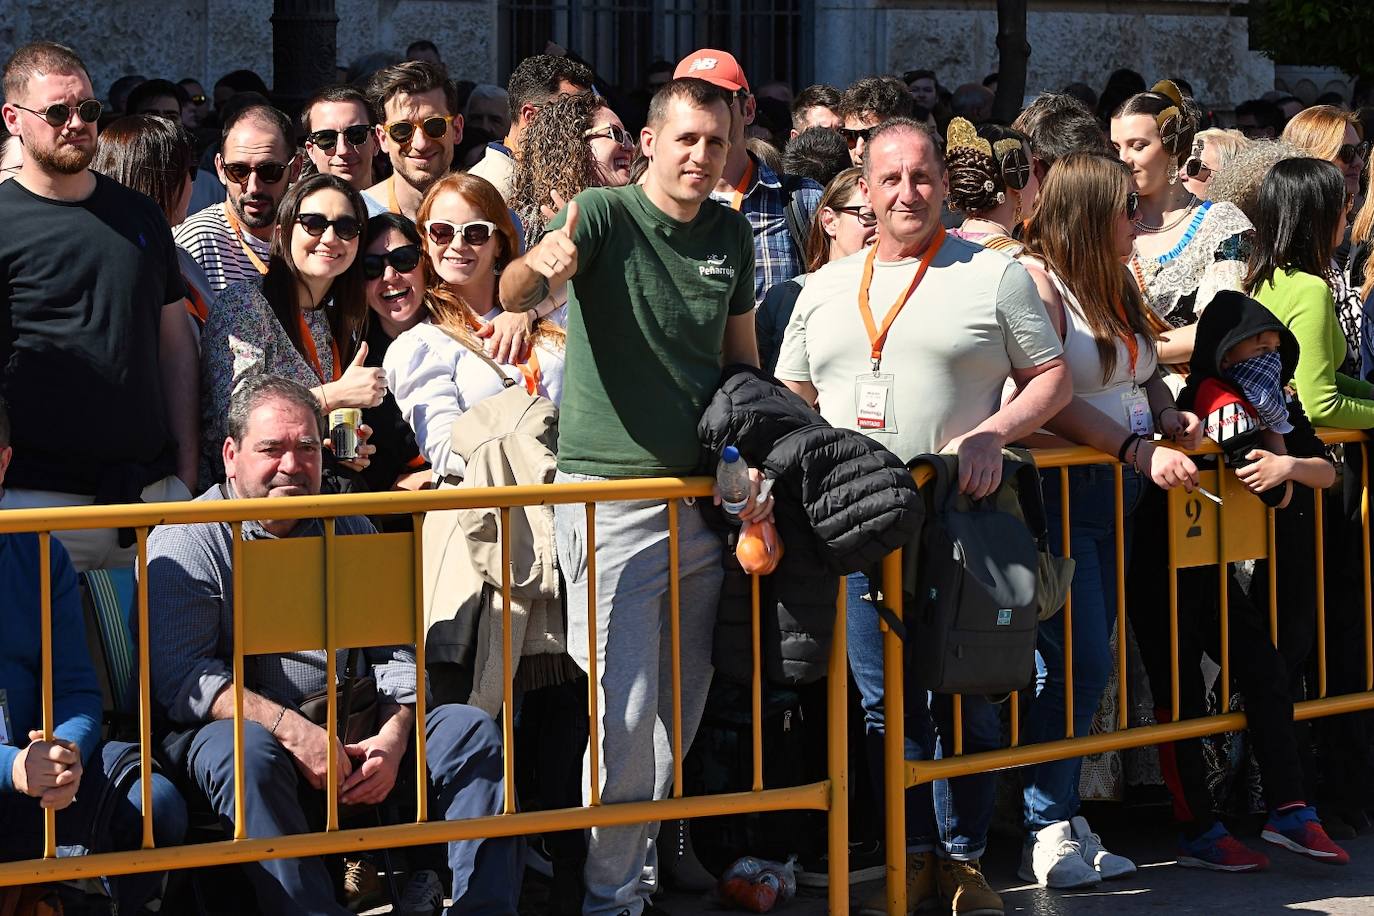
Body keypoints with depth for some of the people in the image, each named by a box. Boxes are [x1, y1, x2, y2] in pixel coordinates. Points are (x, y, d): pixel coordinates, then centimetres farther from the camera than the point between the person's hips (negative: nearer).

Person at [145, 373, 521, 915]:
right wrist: (291, 729, -26)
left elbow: (395, 651, 13)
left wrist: (391, 739, -9)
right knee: (248, 750, -38)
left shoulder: (349, 529, 14)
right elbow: (180, 677, -15)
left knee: (470, 731, -11)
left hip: (352, 739, 6)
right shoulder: (185, 542, -4)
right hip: (232, 728, -5)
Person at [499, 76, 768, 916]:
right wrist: (540, 267, -50)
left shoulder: (731, 234, 8)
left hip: (702, 498, 6)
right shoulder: (604, 216, -9)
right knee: (626, 709, -8)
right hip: (611, 495, -6)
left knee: (683, 705, 13)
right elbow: (515, 294, -27)